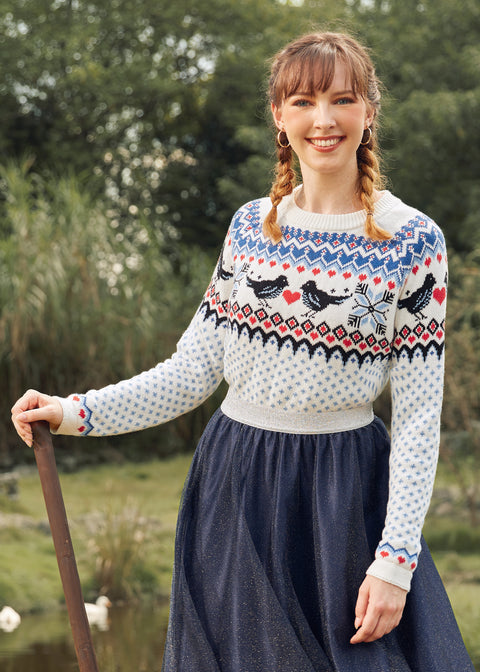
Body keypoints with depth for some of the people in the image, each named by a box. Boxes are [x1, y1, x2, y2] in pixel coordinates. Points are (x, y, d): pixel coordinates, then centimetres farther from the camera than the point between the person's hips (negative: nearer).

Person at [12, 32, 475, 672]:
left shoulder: (412, 241, -8)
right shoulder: (251, 225, 5)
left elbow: (419, 414, -9)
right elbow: (196, 367, 7)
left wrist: (396, 559, -14)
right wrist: (78, 414, -3)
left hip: (343, 496, -4)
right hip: (234, 482, 4)